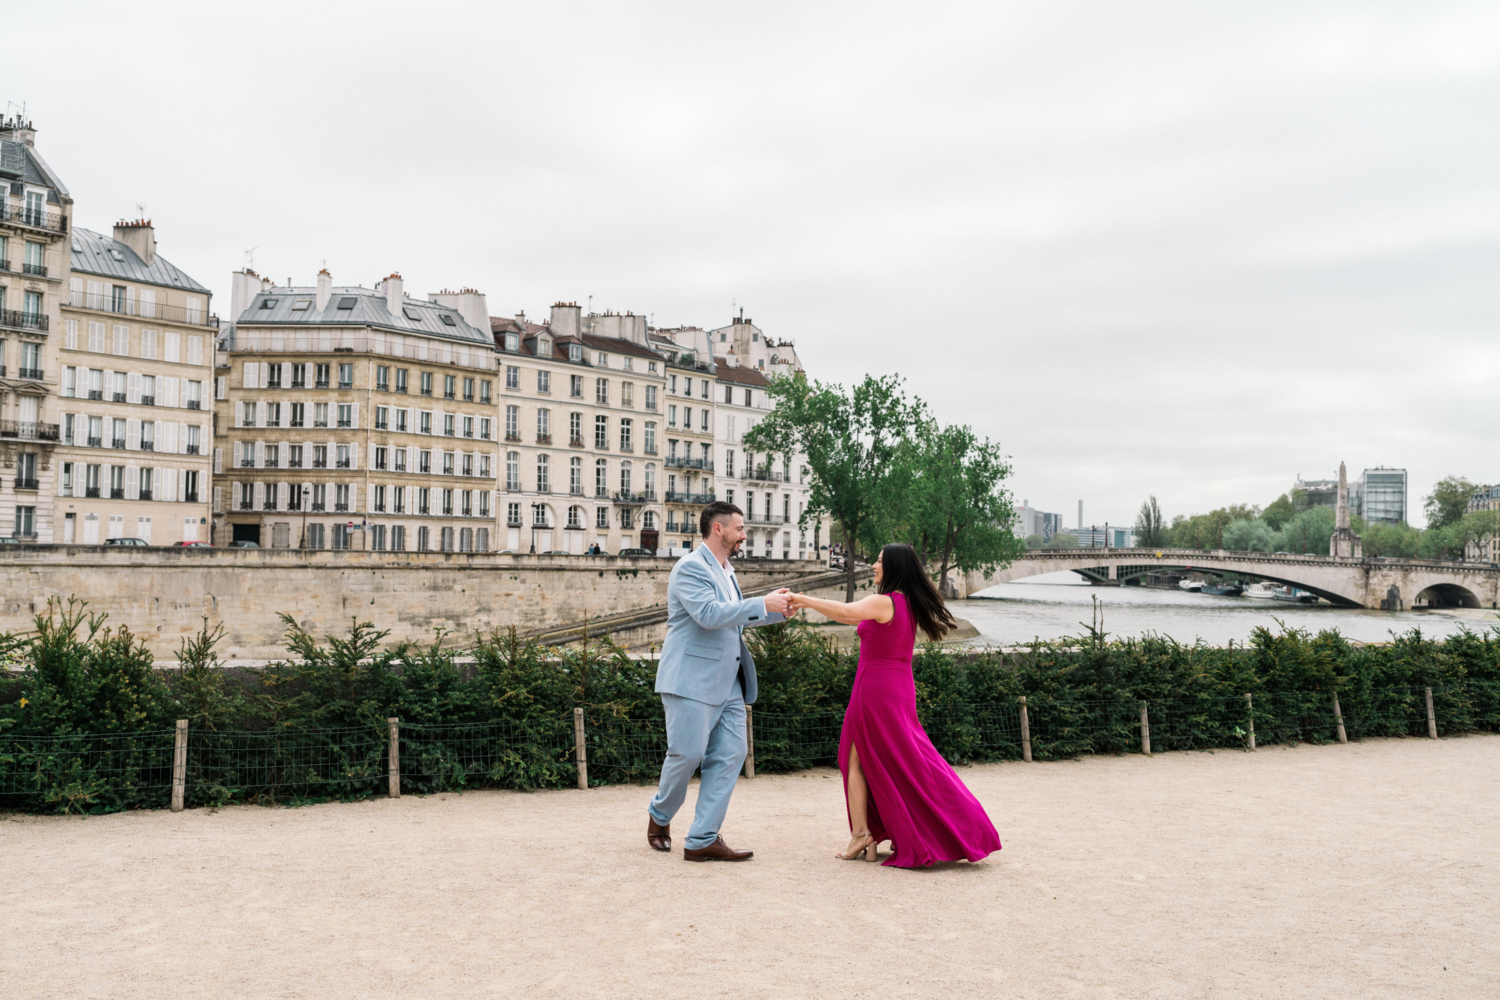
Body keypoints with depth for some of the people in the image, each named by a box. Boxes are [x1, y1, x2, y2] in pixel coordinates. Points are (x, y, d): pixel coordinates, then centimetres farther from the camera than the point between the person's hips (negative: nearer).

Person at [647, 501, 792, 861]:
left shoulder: (725, 570, 18)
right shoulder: (690, 568, -11)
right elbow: (710, 614, -24)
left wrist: (778, 611, 19)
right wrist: (763, 604, -20)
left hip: (727, 683, 9)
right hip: (691, 680, -9)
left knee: (730, 754, 1)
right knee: (688, 753, -5)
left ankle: (702, 839, 5)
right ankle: (660, 814, 23)